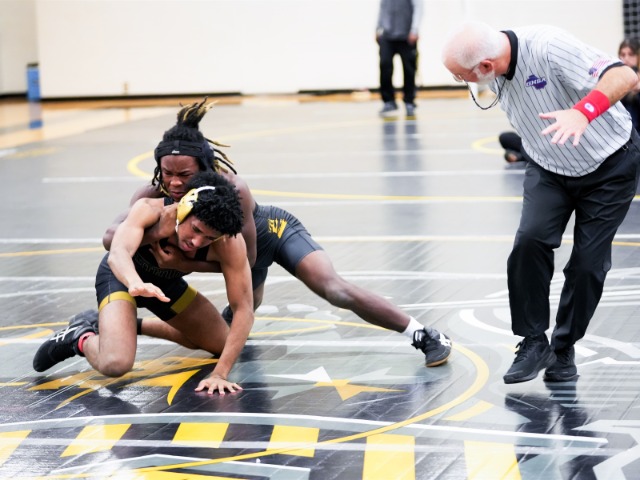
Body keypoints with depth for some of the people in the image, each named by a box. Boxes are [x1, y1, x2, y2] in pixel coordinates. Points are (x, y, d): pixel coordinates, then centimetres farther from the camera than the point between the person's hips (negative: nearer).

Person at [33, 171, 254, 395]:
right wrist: (136, 284, -74)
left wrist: (220, 374, -38)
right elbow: (118, 253, -51)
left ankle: (129, 325, 27)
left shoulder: (229, 243, -30)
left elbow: (243, 309, -29)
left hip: (167, 282, 5)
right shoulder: (149, 210, -35)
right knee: (115, 364, -31)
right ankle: (82, 338, 6)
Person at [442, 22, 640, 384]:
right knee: (531, 239, -18)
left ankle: (564, 349, 16)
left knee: (589, 262, -4)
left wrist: (582, 112, -58)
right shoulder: (494, 71, -12)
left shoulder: (548, 46, -33)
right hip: (549, 169, 5)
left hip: (610, 167, -5)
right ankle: (533, 343, -5)